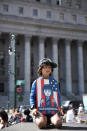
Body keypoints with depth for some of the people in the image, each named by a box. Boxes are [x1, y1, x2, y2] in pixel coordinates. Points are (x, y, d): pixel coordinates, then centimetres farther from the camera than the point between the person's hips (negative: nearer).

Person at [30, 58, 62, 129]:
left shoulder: (54, 82, 16)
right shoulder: (36, 82, 11)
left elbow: (58, 96, 21)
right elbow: (32, 96, 10)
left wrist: (59, 108, 8)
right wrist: (33, 108, -6)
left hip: (53, 111, 1)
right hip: (41, 111, -1)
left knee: (58, 123, -29)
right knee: (41, 124, -31)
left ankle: (52, 120, 6)